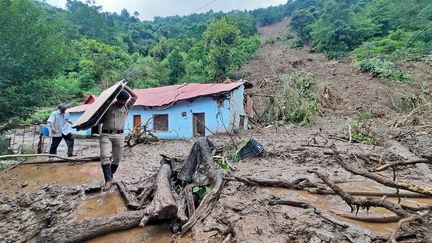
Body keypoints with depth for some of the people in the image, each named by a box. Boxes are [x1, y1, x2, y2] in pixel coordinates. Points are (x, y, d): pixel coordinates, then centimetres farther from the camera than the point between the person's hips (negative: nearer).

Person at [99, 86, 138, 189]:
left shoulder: (126, 107, 9)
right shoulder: (108, 107, 3)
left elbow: (135, 97, 2)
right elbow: (101, 120, 8)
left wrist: (125, 87, 0)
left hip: (119, 135, 2)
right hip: (106, 135, -2)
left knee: (117, 159, 7)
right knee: (104, 156, -17)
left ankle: (110, 176, 26)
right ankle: (108, 180, -17)